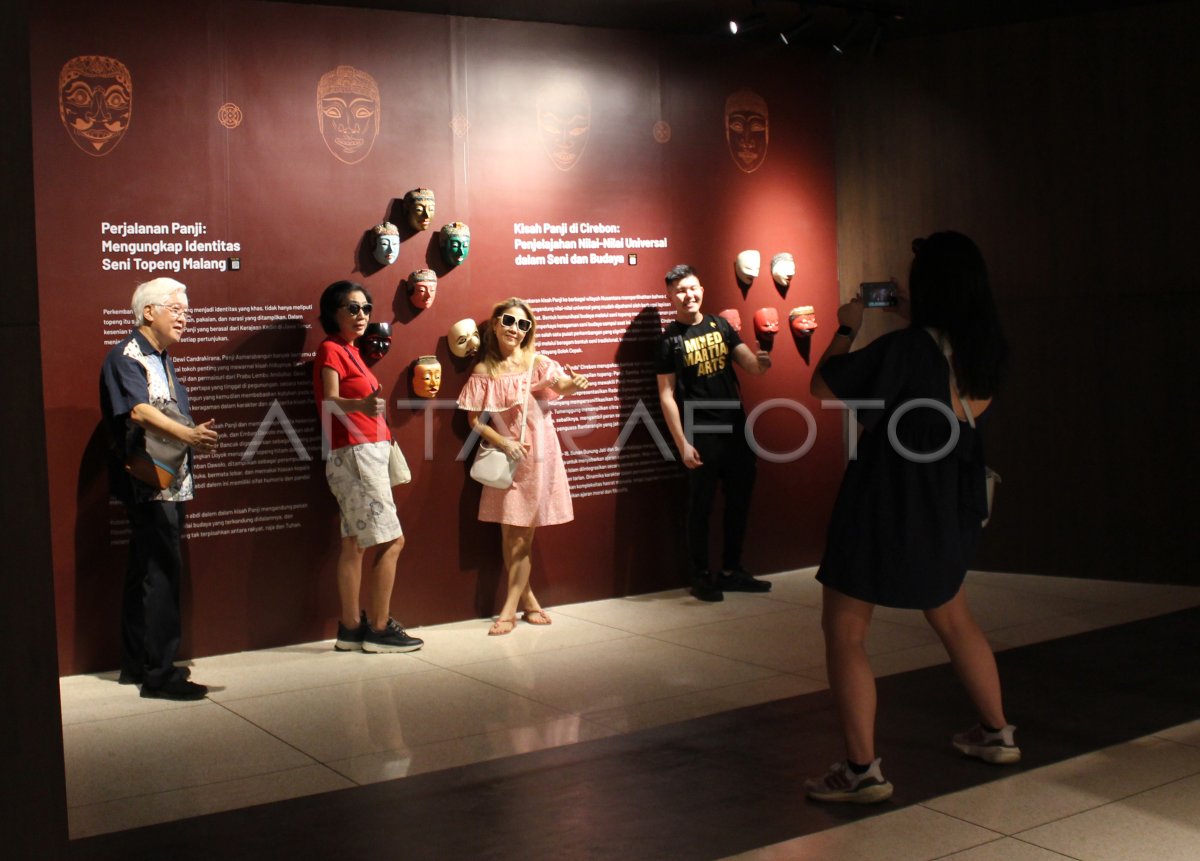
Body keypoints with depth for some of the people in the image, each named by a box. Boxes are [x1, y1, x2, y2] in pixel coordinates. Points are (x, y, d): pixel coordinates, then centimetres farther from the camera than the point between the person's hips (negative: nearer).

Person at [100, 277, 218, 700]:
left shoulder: (162, 360, 19)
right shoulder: (125, 357, -10)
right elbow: (138, 411, -27)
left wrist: (196, 436, 4)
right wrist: (187, 434, -41)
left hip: (169, 482, 10)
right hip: (146, 480, -9)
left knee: (146, 571, 14)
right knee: (161, 571, -11)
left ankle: (137, 664, 22)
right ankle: (158, 673, -7)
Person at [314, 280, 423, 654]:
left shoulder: (349, 350, 16)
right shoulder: (330, 350, -9)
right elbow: (331, 401, -24)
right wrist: (361, 404, -40)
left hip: (366, 454, 9)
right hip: (355, 453, -9)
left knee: (354, 543, 7)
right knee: (391, 541, -9)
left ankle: (352, 628, 10)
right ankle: (379, 629, -5)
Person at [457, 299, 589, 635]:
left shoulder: (537, 363, -1)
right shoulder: (484, 371, 1)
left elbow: (559, 384, -20)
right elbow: (474, 420, 1)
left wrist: (573, 384, -43)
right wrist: (502, 442, -15)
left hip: (538, 456, -1)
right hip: (506, 457, 1)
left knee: (522, 533, 3)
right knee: (511, 533, 1)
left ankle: (510, 608, 9)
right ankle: (528, 600, 17)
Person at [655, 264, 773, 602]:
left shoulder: (720, 325, 8)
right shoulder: (669, 339, -4)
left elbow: (750, 365, 6)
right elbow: (666, 395, -7)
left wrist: (761, 362, -19)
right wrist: (682, 443, -13)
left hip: (736, 428, 5)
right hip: (701, 435, -5)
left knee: (740, 501, 12)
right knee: (701, 506, 2)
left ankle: (732, 571, 25)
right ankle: (701, 576, 14)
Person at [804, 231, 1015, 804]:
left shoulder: (902, 349, -24)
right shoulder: (986, 349, -3)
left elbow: (823, 386, -16)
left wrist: (846, 329, 0)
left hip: (884, 509, -7)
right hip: (947, 507, 7)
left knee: (843, 631, 1)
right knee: (952, 618, 26)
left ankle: (862, 770, -2)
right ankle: (995, 734, 36)